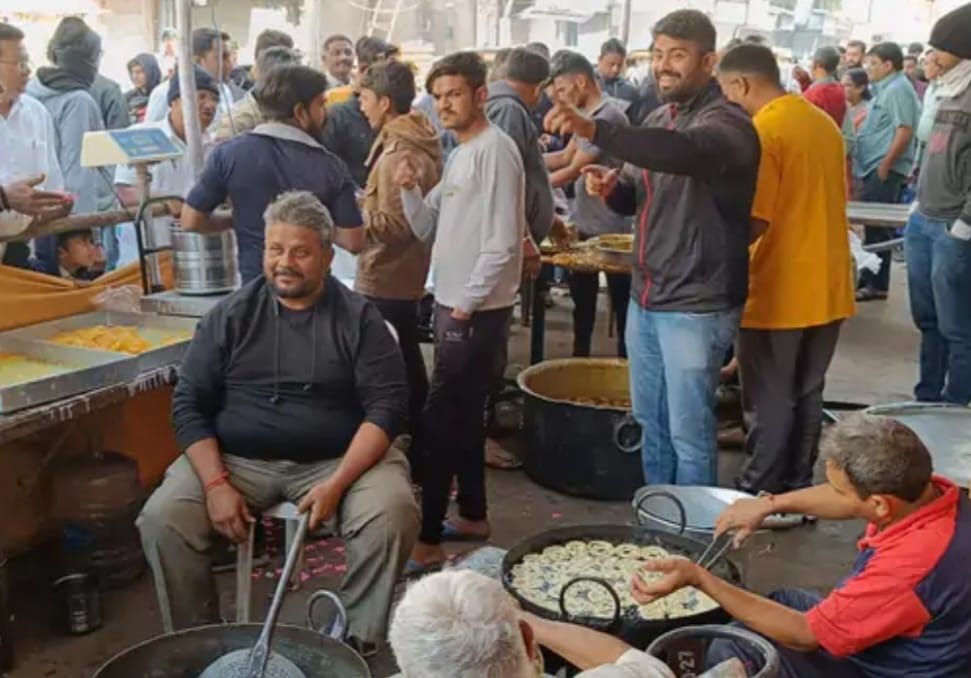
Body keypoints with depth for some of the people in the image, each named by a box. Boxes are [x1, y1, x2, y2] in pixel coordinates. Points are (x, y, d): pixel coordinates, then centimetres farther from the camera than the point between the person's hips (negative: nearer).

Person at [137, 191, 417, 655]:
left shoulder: (358, 318, -1)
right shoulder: (231, 315, 4)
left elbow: (386, 406, -7)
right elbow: (190, 403, 3)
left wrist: (338, 483, -20)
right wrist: (216, 482, -12)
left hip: (337, 460, -1)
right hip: (238, 459, 2)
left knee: (393, 516, -28)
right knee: (161, 520, -20)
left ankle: (357, 642, -7)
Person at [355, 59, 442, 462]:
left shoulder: (398, 155, -21)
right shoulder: (418, 143, 10)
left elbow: (395, 226, -23)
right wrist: (366, 202, 10)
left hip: (385, 281, -10)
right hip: (403, 276, 10)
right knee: (408, 367, 18)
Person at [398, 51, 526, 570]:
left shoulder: (495, 150, -15)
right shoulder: (460, 155, 15)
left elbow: (502, 242, -21)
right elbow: (429, 230, 14)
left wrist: (467, 304, -18)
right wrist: (410, 190, -3)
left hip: (477, 310, -10)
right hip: (452, 303, 10)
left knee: (438, 424, -7)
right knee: (462, 417, 17)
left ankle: (426, 540, 0)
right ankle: (473, 516, 29)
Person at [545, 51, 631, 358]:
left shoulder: (608, 117, -21)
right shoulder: (587, 115, 9)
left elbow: (573, 172, -19)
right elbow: (565, 156, 14)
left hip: (609, 228, -9)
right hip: (583, 223, 9)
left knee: (621, 300, 5)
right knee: (582, 299, 17)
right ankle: (580, 360, 28)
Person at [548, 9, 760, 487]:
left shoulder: (726, 122, -15)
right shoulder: (658, 120, 12)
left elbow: (684, 153, -38)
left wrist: (594, 131, -49)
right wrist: (611, 187, -3)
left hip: (695, 306, -8)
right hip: (646, 299, 8)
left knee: (689, 432, 0)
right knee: (650, 423, 18)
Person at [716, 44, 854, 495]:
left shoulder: (763, 131, -16)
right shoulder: (824, 123, 10)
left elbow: (754, 220, -21)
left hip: (779, 292, -8)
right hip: (826, 287, 8)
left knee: (769, 402, 4)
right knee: (807, 395, 16)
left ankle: (759, 495, 14)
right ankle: (797, 487, 26)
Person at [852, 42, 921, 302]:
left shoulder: (898, 89, -12)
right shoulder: (885, 89, 18)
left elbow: (904, 130, -19)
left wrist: (886, 164, -19)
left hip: (885, 169, -10)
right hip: (875, 167, 10)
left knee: (877, 228, -7)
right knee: (873, 226, 12)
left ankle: (876, 284, -2)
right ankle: (870, 280, 18)